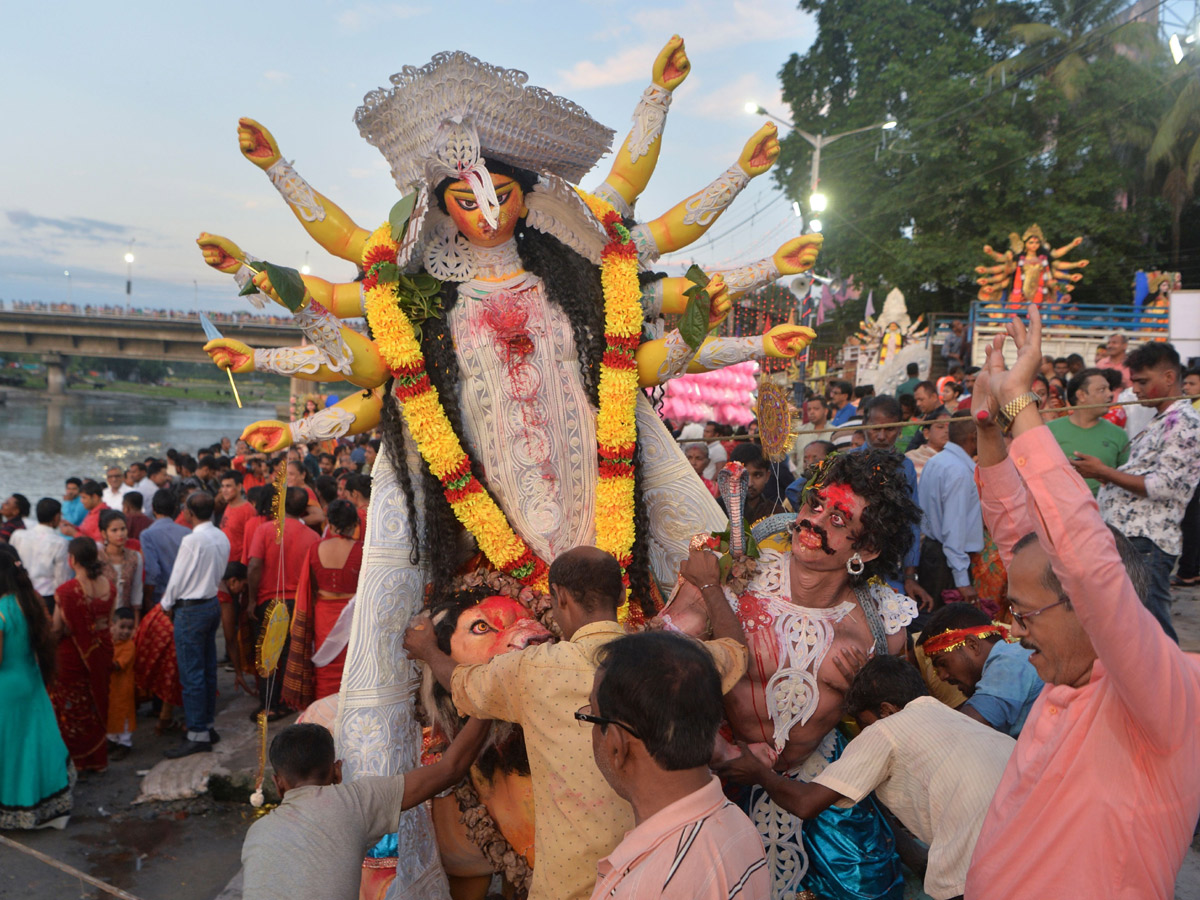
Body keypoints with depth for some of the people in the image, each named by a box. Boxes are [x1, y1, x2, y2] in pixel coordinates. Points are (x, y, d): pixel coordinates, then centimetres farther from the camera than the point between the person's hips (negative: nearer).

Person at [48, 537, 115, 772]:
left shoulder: (66, 591, -23)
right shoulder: (109, 587, -8)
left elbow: (57, 629, -15)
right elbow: (108, 620, 2)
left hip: (72, 654, -5)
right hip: (102, 652, 5)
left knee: (71, 707, 13)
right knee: (97, 703, 19)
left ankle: (74, 761, 23)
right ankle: (98, 759, 31)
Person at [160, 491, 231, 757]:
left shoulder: (192, 540, -19)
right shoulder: (222, 538, 3)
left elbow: (178, 578, -13)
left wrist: (167, 604, 3)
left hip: (191, 610, -8)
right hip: (213, 603, 8)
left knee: (191, 675, -2)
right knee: (208, 670, 15)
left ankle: (197, 735, 3)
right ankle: (207, 724, 24)